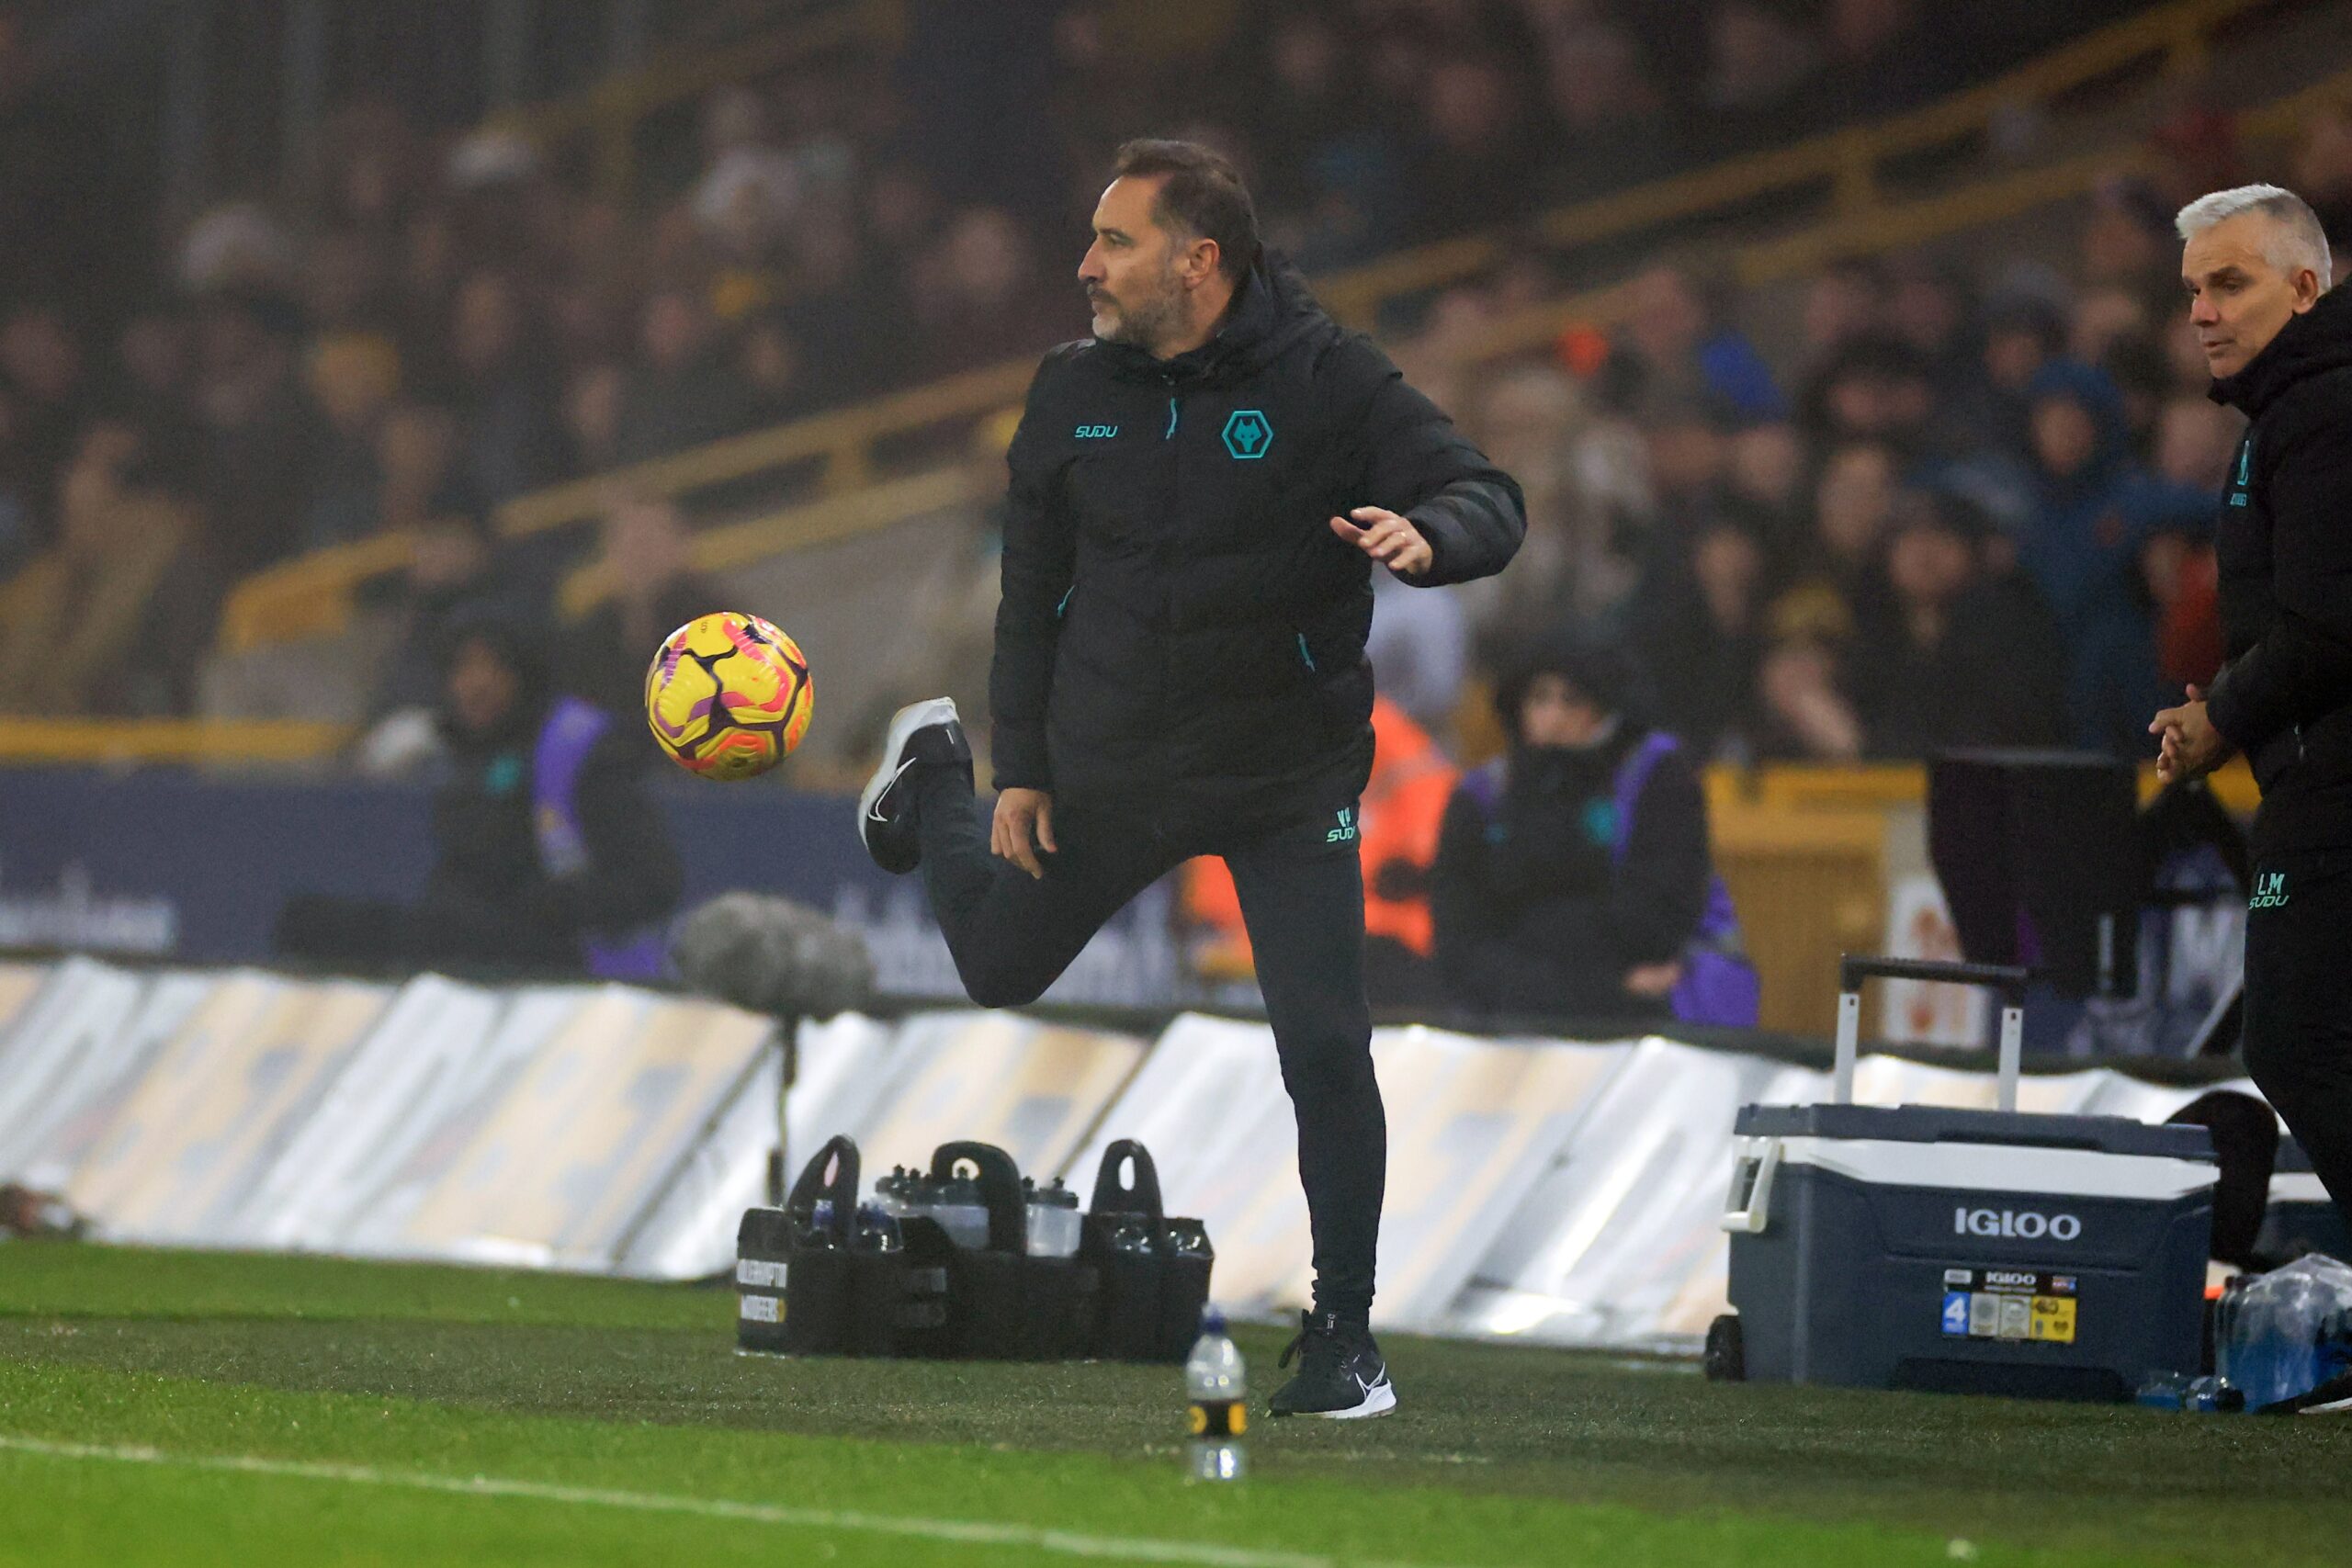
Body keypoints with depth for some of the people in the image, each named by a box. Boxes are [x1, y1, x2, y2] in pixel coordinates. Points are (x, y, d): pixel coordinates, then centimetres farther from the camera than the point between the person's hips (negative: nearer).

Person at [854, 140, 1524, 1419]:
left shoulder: (1328, 381, -14)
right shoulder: (1076, 392, -2)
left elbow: (1490, 501, -14)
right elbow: (1034, 584, 7)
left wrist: (1428, 536, -39)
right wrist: (1017, 768, 5)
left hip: (1291, 784, -3)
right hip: (1108, 772, 3)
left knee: (1325, 1051, -12)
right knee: (999, 964, 22)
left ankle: (1342, 1334, 1)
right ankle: (933, 777, 54)